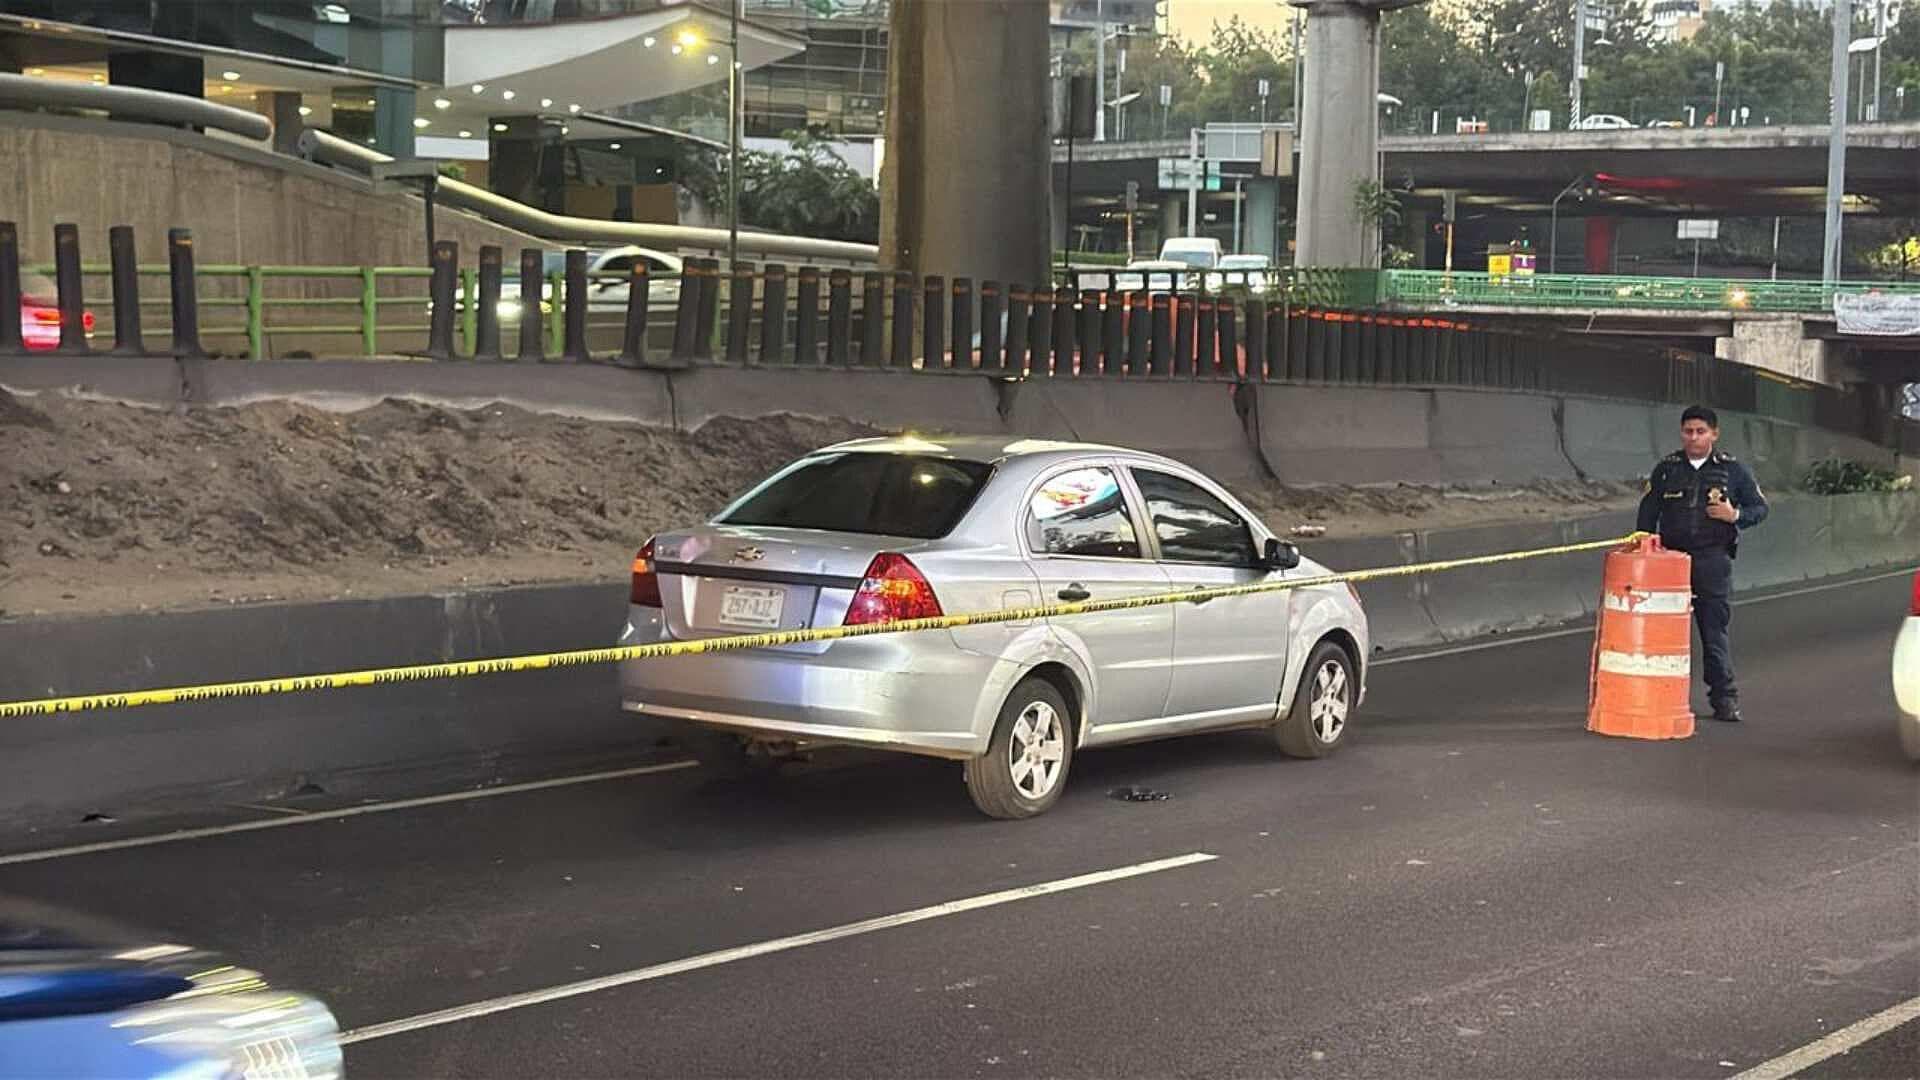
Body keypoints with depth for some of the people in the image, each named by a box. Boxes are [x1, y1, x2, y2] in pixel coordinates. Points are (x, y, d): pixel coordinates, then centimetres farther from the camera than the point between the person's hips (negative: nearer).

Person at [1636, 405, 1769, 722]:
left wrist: (1735, 515, -9)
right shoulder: (1666, 469, 10)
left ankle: (1724, 697, 5)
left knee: (1715, 629, -3)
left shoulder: (1733, 470, 5)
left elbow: (1760, 508, 10)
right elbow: (1648, 514, 13)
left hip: (1713, 561, -2)